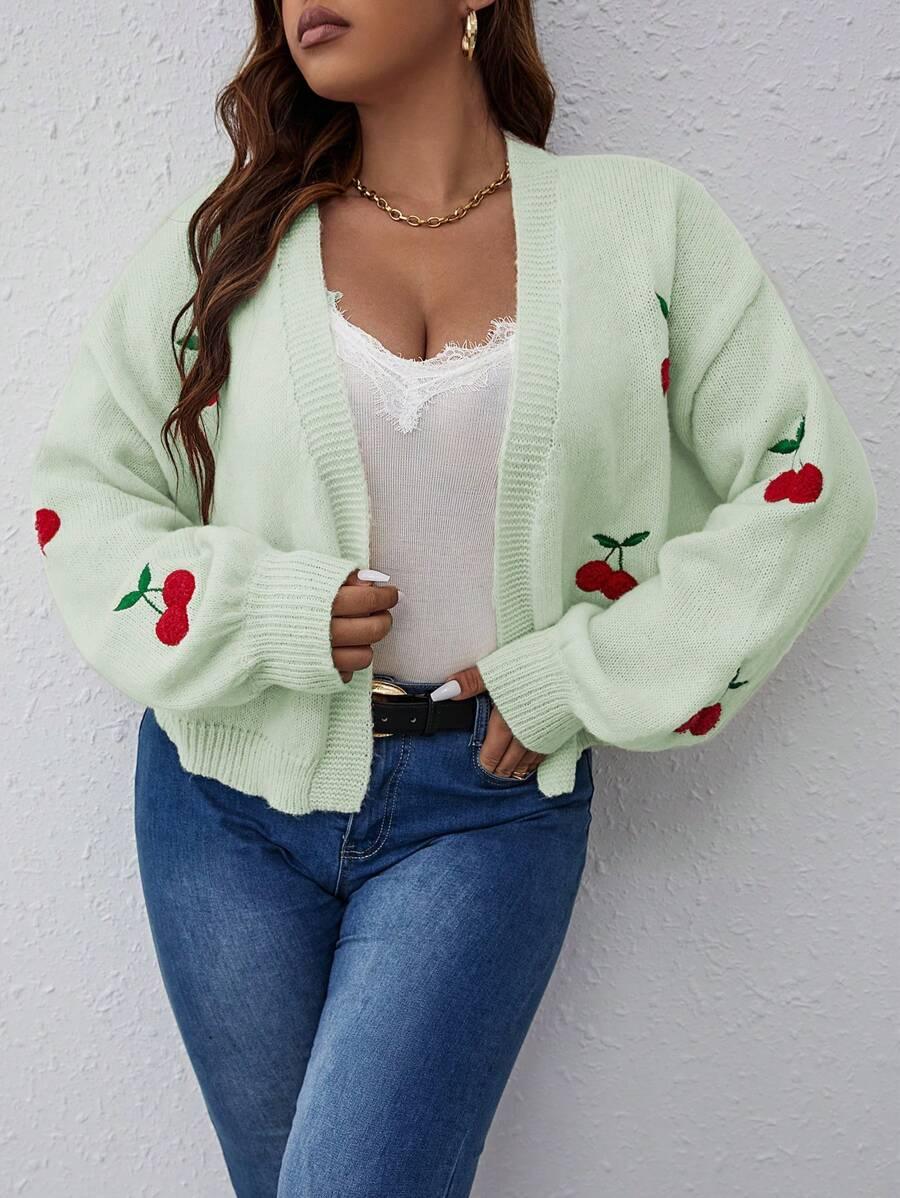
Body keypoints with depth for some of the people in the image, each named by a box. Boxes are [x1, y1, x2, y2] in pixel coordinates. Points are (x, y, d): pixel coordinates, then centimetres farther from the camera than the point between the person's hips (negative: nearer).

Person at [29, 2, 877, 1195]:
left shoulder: (643, 222, -2)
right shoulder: (228, 233, 2)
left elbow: (807, 484, -2)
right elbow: (77, 488, 4)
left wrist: (588, 676, -9)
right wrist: (259, 614, -13)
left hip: (487, 798, -2)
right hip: (236, 794, 2)